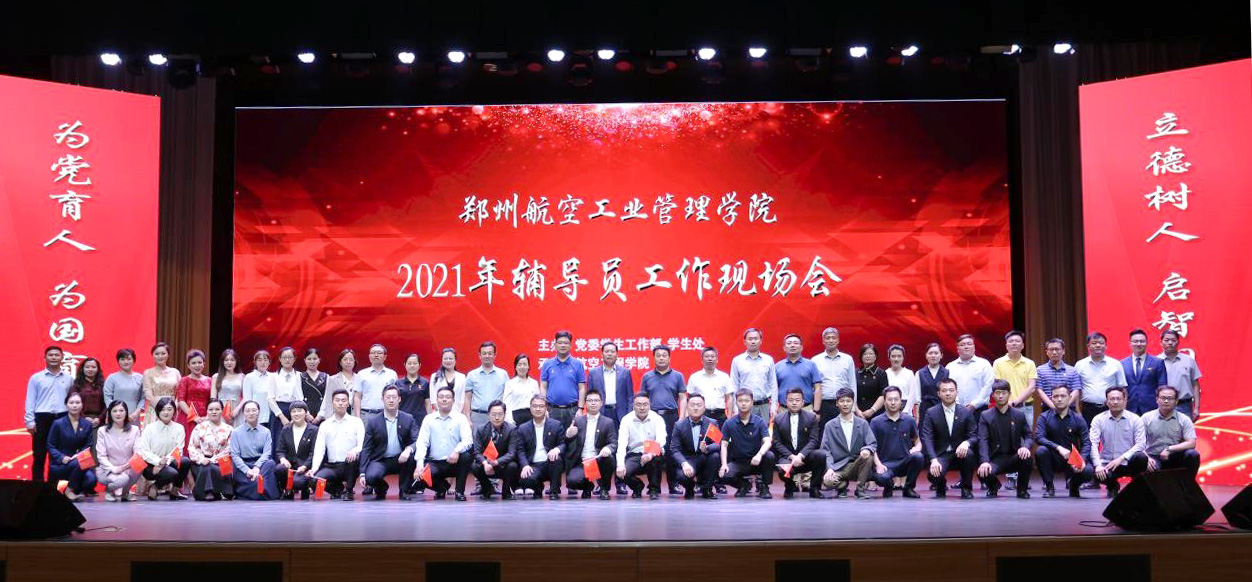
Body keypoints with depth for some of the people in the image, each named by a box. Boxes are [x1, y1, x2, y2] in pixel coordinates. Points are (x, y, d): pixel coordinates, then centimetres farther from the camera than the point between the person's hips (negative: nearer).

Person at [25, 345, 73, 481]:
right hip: (42, 418, -2)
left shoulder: (69, 378, 9)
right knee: (39, 455, 0)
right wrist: (30, 421, -4)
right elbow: (30, 400, 3)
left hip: (62, 418, 2)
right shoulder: (36, 378, 4)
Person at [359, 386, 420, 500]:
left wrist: (409, 449, -33)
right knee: (371, 477, -31)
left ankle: (404, 491, -8)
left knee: (412, 456, -32)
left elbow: (417, 441, -9)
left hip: (401, 460, 1)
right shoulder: (373, 422, 0)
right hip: (380, 461, -1)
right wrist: (362, 473, -10)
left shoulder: (408, 419, 1)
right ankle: (381, 488, 9)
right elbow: (366, 449, -1)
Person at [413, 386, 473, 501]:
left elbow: (468, 440, -12)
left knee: (467, 456, -33)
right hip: (434, 464, 1)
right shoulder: (429, 419, 6)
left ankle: (460, 491, -10)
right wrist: (420, 464, -20)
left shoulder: (460, 418, 1)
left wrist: (457, 451, -34)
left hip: (455, 463, -1)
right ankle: (442, 486, 9)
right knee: (418, 478, -28)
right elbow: (422, 442, -3)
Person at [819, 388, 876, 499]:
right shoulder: (830, 426, 6)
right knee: (827, 481, -33)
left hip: (857, 464, 1)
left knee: (868, 455, -32)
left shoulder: (863, 424, 8)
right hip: (838, 466, -1)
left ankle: (861, 488, -9)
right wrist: (829, 468, -20)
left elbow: (872, 444, -1)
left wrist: (867, 449, -27)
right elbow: (825, 450, -2)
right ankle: (843, 485, 6)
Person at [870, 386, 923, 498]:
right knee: (881, 477, -36)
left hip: (905, 462, 2)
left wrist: (916, 448, -9)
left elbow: (917, 441, 15)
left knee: (918, 456, -31)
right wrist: (878, 464, -14)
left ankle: (908, 487, -4)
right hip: (886, 463, -2)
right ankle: (890, 485, 6)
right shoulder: (876, 422, 2)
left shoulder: (909, 420, 8)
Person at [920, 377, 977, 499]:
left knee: (969, 453, -34)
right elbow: (927, 438, -11)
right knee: (934, 474, -31)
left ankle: (966, 488, -8)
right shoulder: (931, 413, -3)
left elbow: (974, 436, -1)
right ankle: (941, 486, 11)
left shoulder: (966, 413, 2)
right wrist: (933, 460, -27)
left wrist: (966, 443, -27)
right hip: (940, 455, -1)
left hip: (960, 453, 1)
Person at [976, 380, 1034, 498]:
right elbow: (982, 441, -8)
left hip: (1014, 458, 1)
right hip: (996, 459, -1)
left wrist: (1026, 447, -21)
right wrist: (985, 461, -25)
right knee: (983, 473, -33)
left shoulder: (1019, 415, 9)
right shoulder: (985, 416, 3)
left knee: (1026, 457, -33)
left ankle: (1022, 489, -4)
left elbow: (1029, 436, 5)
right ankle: (994, 486, 9)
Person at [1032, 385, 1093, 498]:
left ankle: (1073, 484, 10)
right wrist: (1059, 448, -31)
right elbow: (1039, 437, -17)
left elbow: (1086, 443, -6)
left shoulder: (1078, 420, 1)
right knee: (1040, 451, -32)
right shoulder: (1044, 417, -3)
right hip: (1052, 459, 0)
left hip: (1072, 460, 1)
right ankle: (1048, 486, -10)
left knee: (1088, 471, -29)